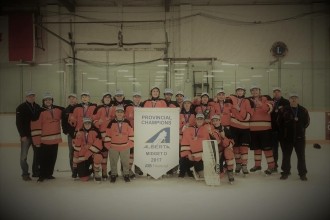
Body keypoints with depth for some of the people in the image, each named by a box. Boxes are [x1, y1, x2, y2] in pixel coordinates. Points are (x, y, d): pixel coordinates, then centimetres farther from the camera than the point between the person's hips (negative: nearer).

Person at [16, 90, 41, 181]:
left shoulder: (38, 107, 10)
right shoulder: (21, 108, -4)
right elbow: (19, 123, -9)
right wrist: (22, 135, -15)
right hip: (26, 135, -5)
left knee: (38, 154, 9)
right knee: (24, 156, -1)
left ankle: (36, 172, 20)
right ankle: (25, 174, 9)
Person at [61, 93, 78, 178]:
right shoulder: (65, 111, 11)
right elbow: (63, 123, 12)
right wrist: (66, 132, 2)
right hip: (71, 134, 2)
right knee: (72, 153, 4)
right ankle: (74, 171, 12)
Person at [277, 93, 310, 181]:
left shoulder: (303, 110, 5)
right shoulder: (284, 110, 0)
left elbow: (307, 122, 10)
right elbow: (279, 122, -1)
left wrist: (301, 128, 2)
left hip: (300, 137, 1)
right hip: (287, 137, -1)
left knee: (301, 155, 3)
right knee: (286, 155, 6)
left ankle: (302, 173, 13)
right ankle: (285, 172, 17)